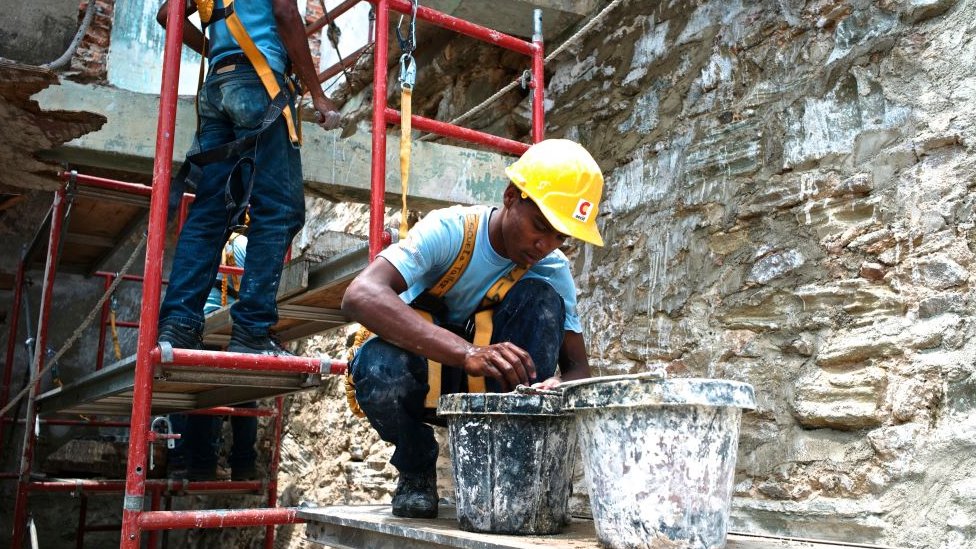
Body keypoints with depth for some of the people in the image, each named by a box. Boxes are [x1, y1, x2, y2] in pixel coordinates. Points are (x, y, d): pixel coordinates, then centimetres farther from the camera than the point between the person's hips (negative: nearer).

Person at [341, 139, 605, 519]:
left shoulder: (554, 269, -9)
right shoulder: (450, 229, -22)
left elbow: (578, 366, -8)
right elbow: (360, 295, -38)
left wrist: (561, 387, -35)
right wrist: (467, 353, -49)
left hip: (489, 387, 3)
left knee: (541, 298, -22)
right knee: (379, 366, -38)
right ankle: (416, 469, -5)